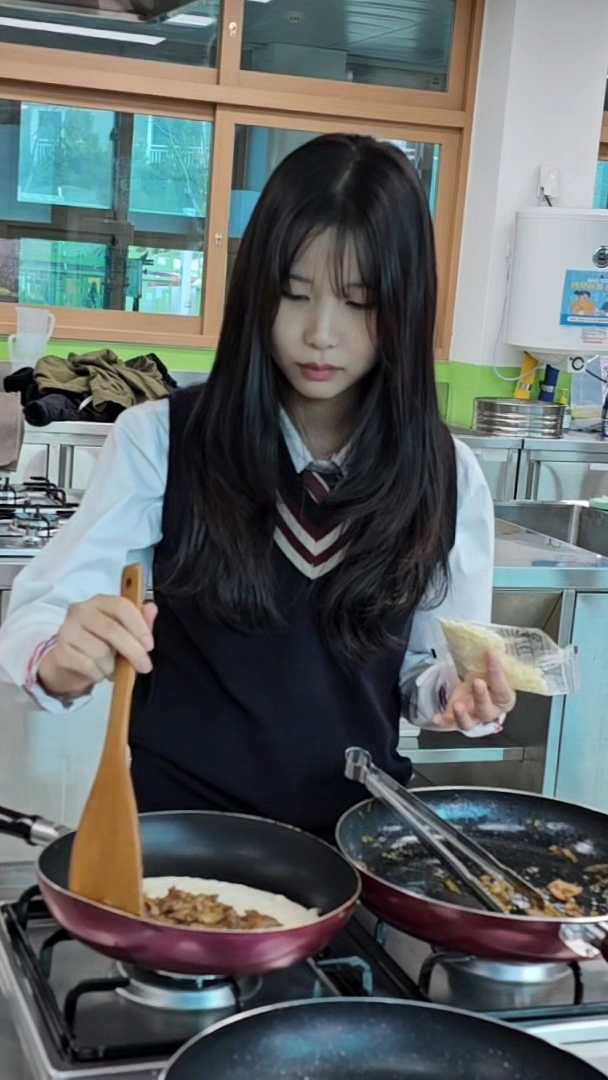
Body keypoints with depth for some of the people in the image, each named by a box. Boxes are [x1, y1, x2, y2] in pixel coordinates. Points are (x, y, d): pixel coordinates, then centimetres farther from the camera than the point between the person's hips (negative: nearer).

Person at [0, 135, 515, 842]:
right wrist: (60, 661, -28)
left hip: (353, 830, 2)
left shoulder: (446, 478, 0)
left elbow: (427, 666, 10)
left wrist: (458, 695, -11)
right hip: (177, 821, -1)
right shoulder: (159, 440, -6)